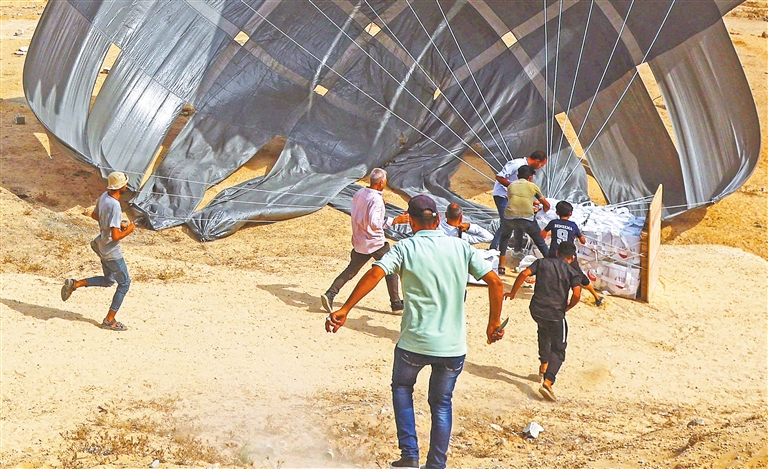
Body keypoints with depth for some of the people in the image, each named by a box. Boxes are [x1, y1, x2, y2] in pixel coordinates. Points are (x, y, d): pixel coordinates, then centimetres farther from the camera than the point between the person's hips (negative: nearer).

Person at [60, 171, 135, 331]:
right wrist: (129, 230, -12)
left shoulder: (104, 197, -2)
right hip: (112, 252, -9)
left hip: (102, 246, 9)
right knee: (124, 283, 7)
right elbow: (115, 236, -32)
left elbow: (94, 215, 18)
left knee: (108, 280, 26)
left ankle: (75, 284, 16)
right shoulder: (114, 206, -30)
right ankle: (109, 320, 13)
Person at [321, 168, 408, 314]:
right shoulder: (376, 199, -20)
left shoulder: (359, 194, 4)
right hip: (375, 243, -7)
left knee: (351, 270, 13)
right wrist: (395, 220, -25)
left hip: (359, 242, 7)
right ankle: (396, 302, 14)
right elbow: (375, 223, -27)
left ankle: (330, 294, -1)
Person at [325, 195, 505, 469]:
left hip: (414, 343, -2)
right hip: (453, 345, 2)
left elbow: (375, 274, -18)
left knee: (401, 387, 25)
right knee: (441, 404, 20)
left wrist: (344, 310, -20)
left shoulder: (406, 248, -3)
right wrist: (494, 324, 9)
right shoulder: (461, 247, 4)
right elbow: (495, 282, -1)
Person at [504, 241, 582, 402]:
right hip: (556, 314, -3)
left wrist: (512, 292, 6)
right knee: (558, 349, 8)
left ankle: (543, 367, 39)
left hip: (536, 309, 3)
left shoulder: (542, 262, 8)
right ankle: (547, 381, -15)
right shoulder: (572, 272, 2)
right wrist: (568, 307, 7)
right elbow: (577, 294, -12)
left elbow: (524, 274, -6)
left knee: (544, 330, 37)